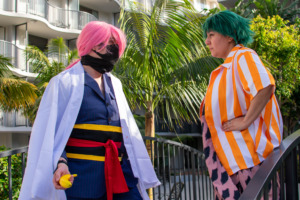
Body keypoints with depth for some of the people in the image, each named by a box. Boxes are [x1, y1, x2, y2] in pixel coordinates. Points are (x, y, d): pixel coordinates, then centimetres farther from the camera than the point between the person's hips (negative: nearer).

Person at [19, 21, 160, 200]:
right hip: (80, 175, -5)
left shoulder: (115, 85, 18)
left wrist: (138, 171, 15)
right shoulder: (65, 82, 1)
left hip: (119, 173, 5)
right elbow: (51, 130, -5)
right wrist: (60, 162, -22)